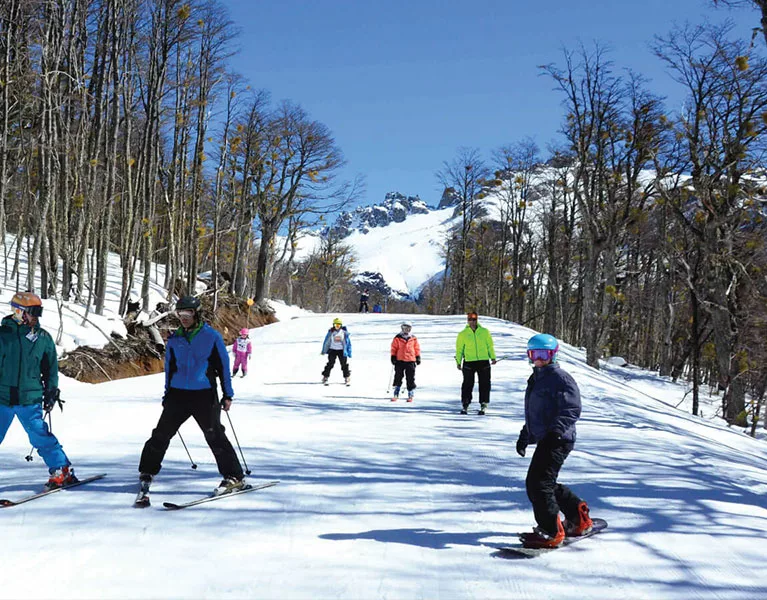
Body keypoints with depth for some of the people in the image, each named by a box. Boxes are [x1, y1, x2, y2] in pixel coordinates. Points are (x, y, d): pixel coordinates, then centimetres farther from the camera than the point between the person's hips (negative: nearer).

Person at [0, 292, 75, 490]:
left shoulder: (43, 337, 4)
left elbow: (51, 367, 13)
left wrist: (51, 391, 10)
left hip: (30, 399, 0)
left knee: (40, 436, -4)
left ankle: (63, 472, 5)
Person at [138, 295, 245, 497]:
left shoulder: (211, 336, -2)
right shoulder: (174, 339, 8)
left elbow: (223, 365, 1)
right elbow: (169, 367, 18)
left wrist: (227, 395, -1)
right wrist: (168, 394, 16)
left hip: (204, 395, -4)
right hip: (178, 394, 4)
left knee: (214, 436, -6)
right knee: (161, 434, 4)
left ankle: (234, 477, 1)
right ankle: (147, 473, 21)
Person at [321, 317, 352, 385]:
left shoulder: (344, 332, -2)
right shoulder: (331, 332, -2)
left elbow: (348, 342, 4)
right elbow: (326, 341, 8)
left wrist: (349, 352, 1)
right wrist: (324, 350, 10)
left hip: (341, 350, 0)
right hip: (332, 350, 0)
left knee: (344, 364, 2)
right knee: (330, 364, -5)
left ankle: (347, 377, 15)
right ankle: (325, 377, 3)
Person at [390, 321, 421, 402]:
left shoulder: (413, 339, 5)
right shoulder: (397, 338, 0)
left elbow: (417, 348, 12)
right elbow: (394, 348, 4)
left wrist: (418, 357, 9)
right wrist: (393, 357, -1)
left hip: (410, 361, 1)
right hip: (399, 361, -1)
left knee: (410, 379, 3)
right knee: (398, 377, 4)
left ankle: (411, 395, 11)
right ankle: (396, 394, 11)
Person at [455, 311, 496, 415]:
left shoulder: (484, 332, 8)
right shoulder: (463, 334, 5)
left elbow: (490, 345, 12)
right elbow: (459, 349, 9)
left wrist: (493, 357, 4)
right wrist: (458, 362, 4)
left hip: (484, 362, 1)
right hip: (469, 362, -1)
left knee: (484, 384, 1)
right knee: (468, 384, 0)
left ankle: (483, 405, 9)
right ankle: (465, 405, 9)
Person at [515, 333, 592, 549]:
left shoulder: (560, 378, -9)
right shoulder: (536, 378, 20)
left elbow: (572, 409, -17)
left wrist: (556, 431, -28)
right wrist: (524, 436, 30)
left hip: (557, 440, -10)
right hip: (544, 439, 10)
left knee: (538, 483, -14)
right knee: (546, 483, 15)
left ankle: (551, 532, -6)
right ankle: (579, 518, 30)